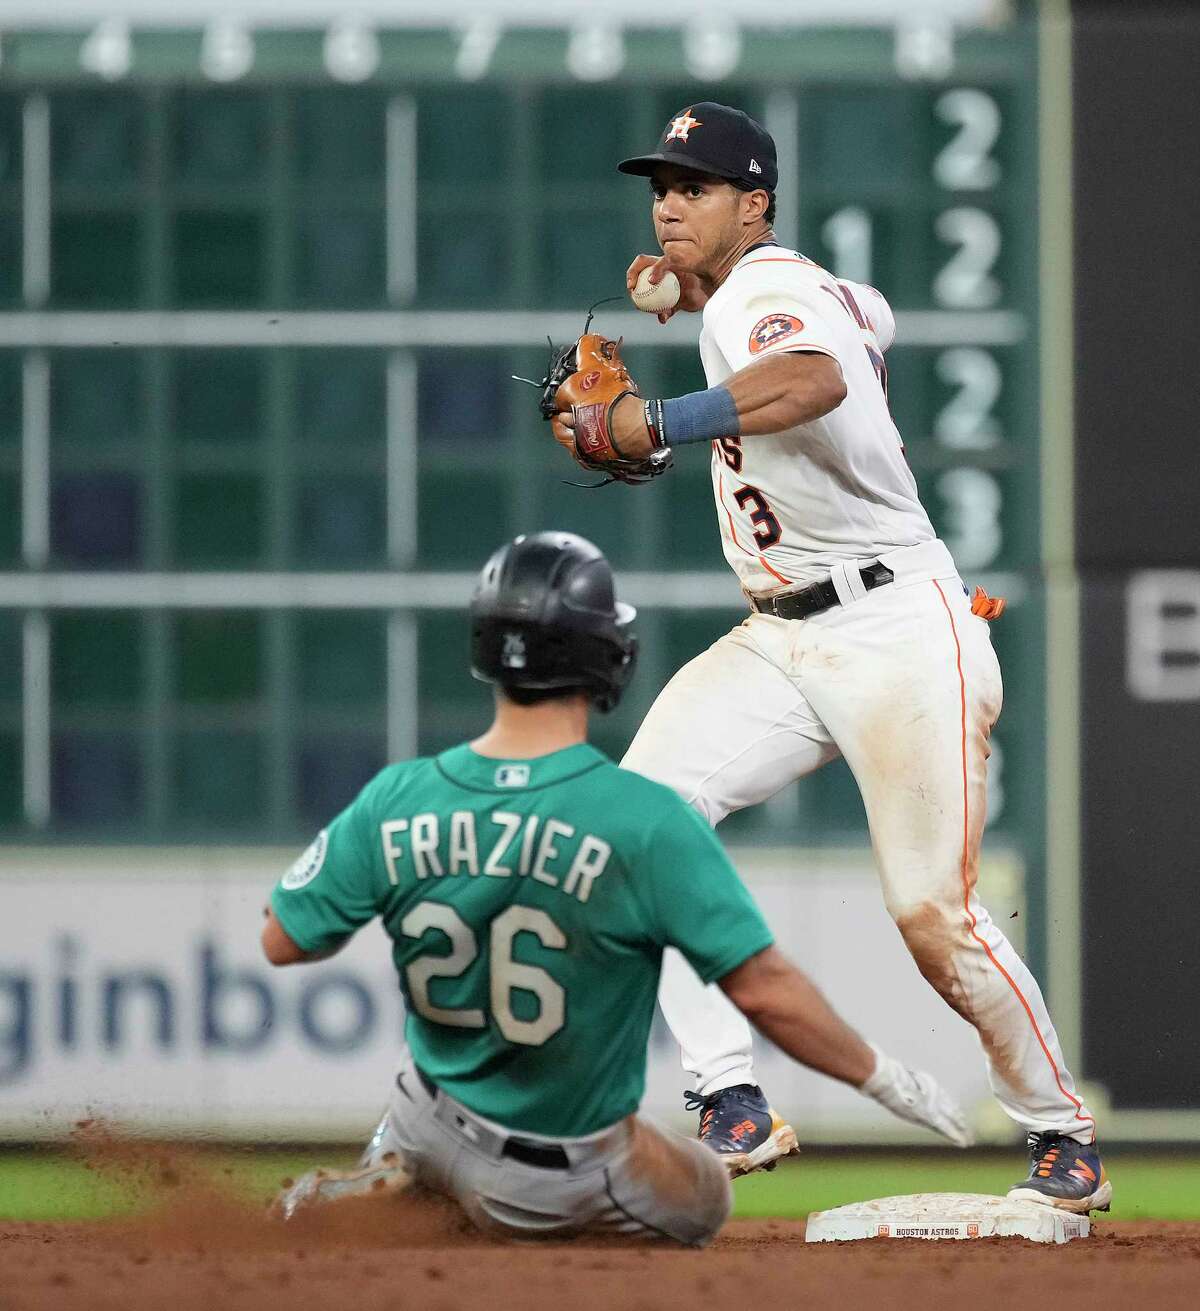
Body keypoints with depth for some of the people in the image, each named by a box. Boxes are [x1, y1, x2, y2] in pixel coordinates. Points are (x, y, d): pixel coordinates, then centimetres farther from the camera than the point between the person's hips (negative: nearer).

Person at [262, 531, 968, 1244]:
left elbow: (283, 942, -3)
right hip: (565, 1176, -4)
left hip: (431, 1122, 4)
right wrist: (884, 1077, -10)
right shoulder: (645, 820, -25)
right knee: (705, 1197, 26)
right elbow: (765, 989, -24)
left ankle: (384, 1181, 3)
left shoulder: (396, 799, -13)